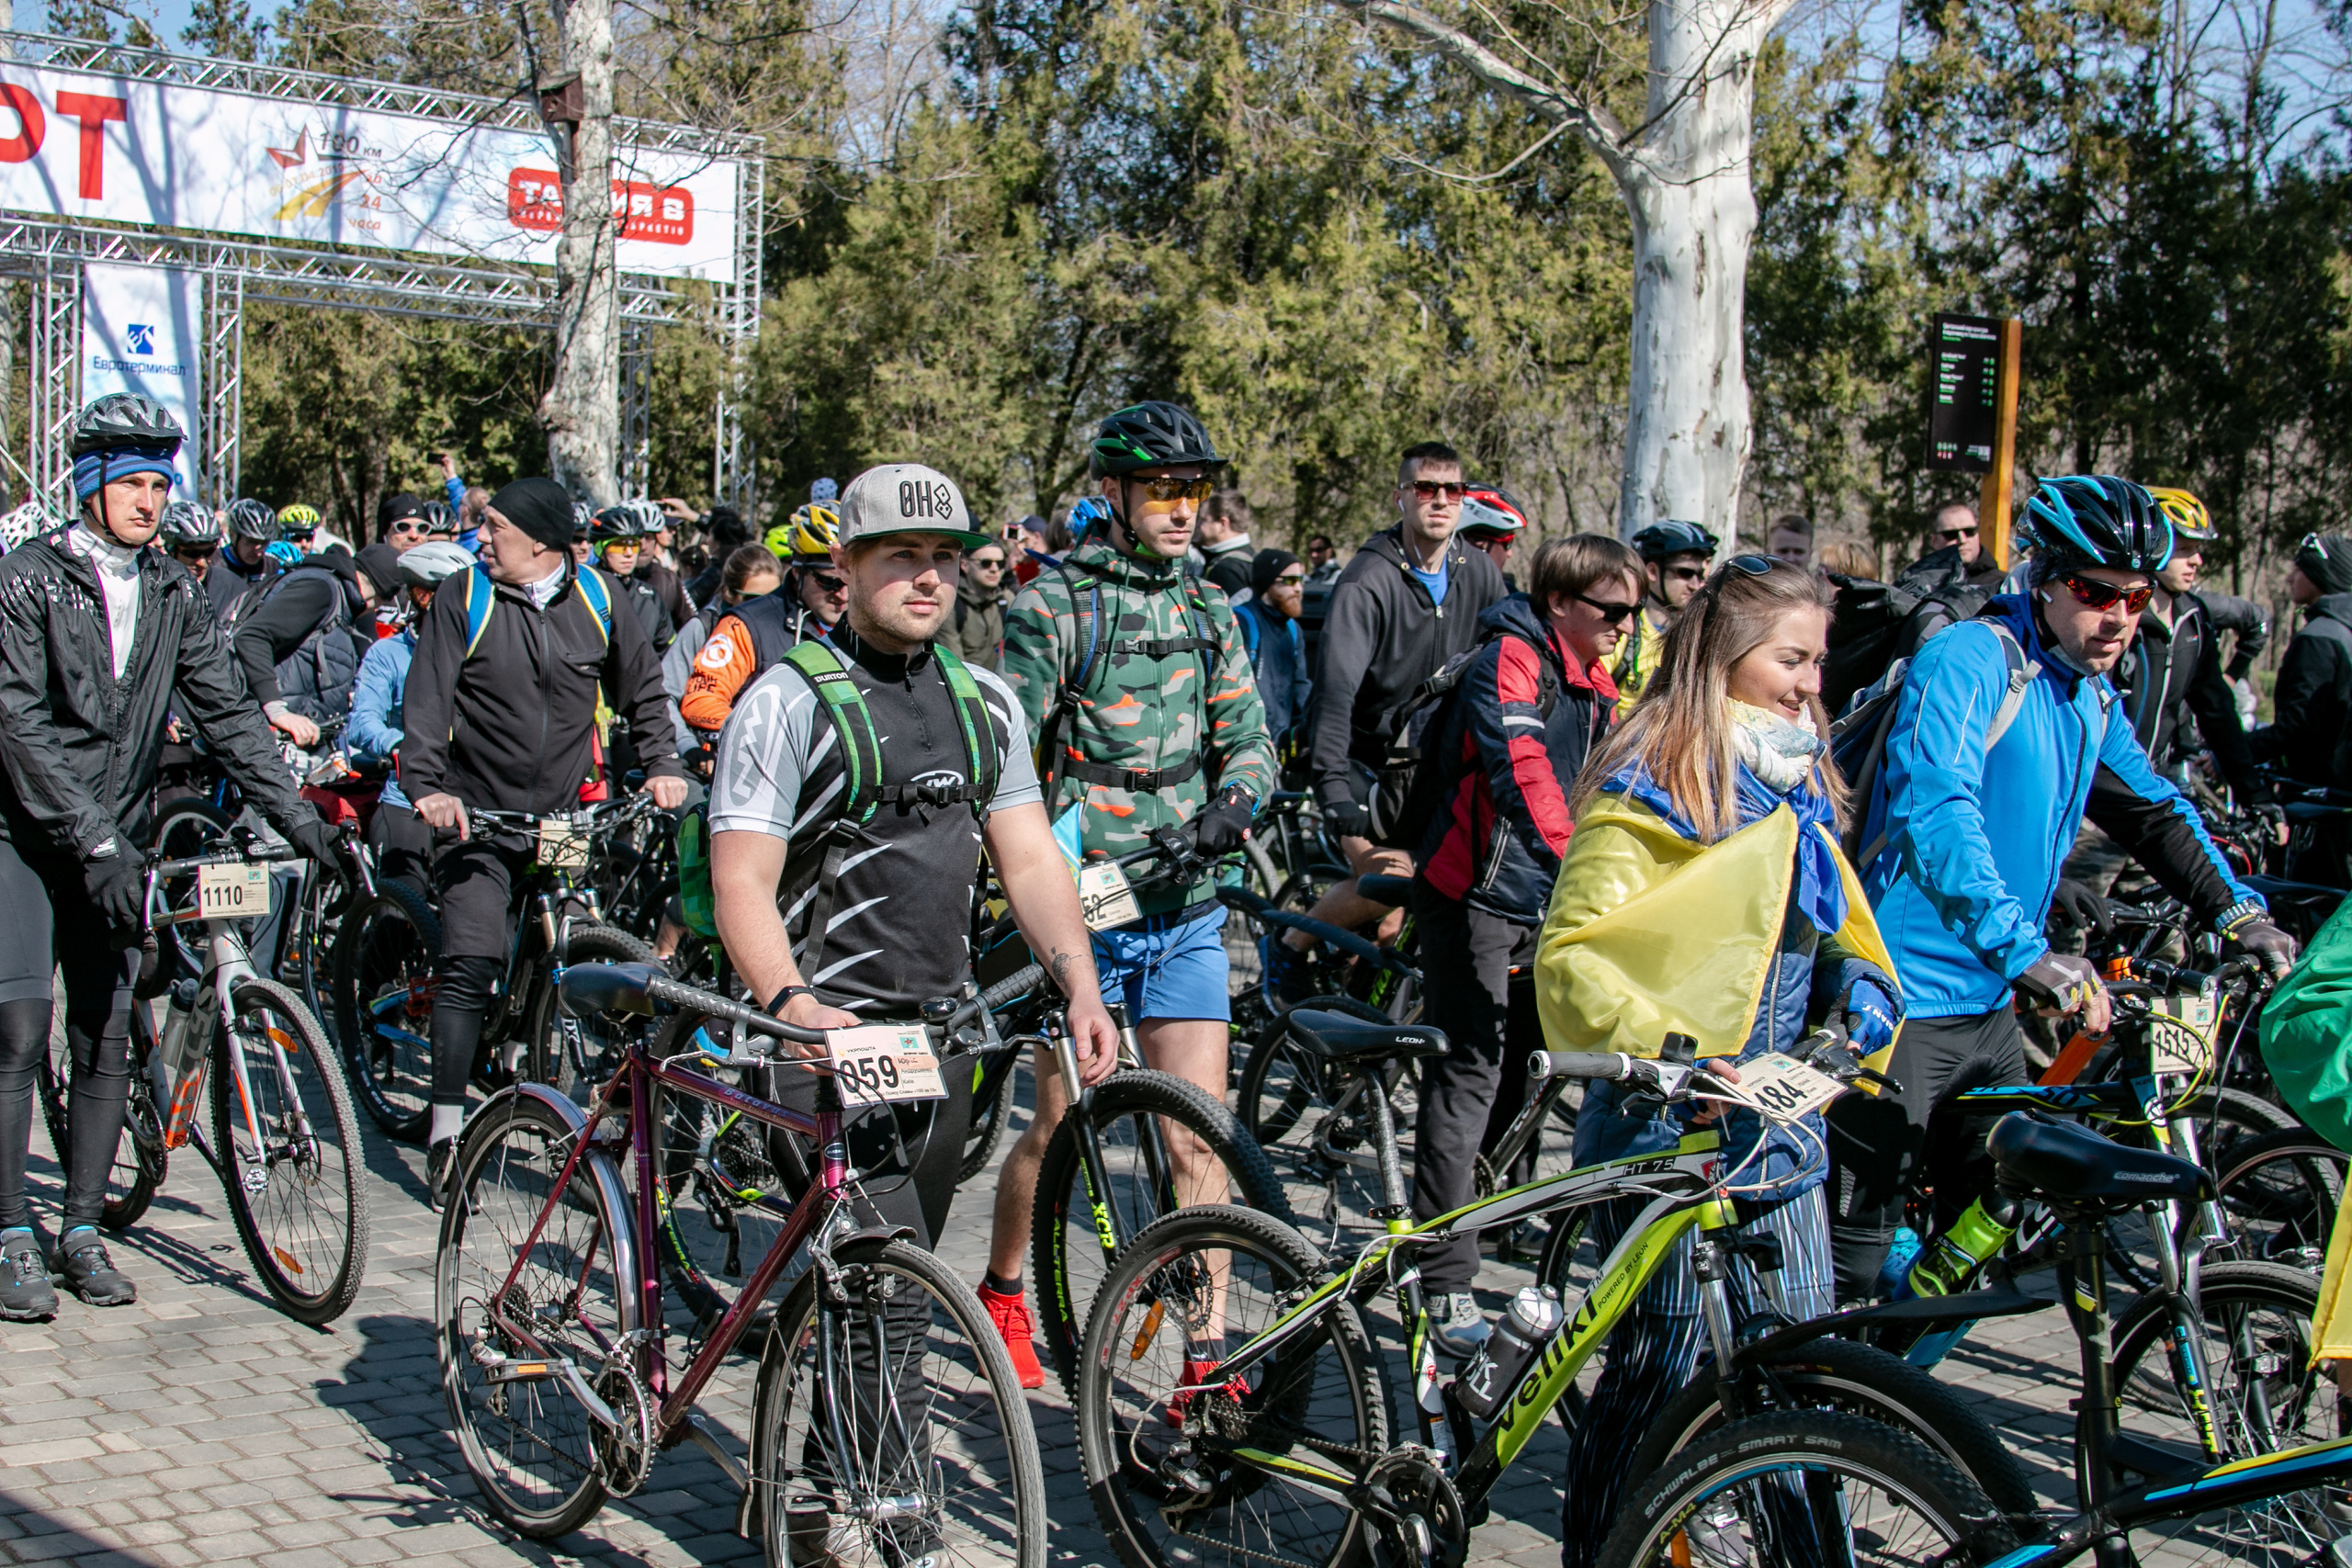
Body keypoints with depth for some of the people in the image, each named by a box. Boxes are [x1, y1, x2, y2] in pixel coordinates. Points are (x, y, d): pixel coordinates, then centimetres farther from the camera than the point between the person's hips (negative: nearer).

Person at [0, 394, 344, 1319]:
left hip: (114, 843, 5)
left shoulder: (173, 596, 7)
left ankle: (82, 1229, 14)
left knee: (106, 1042, 4)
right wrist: (93, 842, -22)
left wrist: (296, 816, 0)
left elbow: (226, 713, 8)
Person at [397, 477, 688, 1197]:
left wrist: (661, 764, 4)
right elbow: (426, 698, -10)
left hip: (566, 816, 3)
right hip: (478, 816, -3)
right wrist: (427, 785, -24)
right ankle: (446, 1127, -10)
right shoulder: (463, 600, -3)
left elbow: (643, 687, 16)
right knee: (470, 968, -13)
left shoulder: (594, 602, 4)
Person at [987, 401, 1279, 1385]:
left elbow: (1249, 739, 10)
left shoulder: (1209, 614, 12)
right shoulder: (1053, 606, -4)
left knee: (1198, 1139, -1)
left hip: (1187, 912, 4)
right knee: (1059, 1127, 7)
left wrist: (1233, 799, -12)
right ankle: (1000, 1291, 32)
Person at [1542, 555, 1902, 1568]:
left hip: (1777, 1130, 7)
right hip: (1667, 1131, -7)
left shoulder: (1796, 786, 14)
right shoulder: (1649, 791, -11)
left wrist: (1859, 979, 6)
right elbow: (1569, 957, -15)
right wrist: (1667, 1046, -28)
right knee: (1664, 1368, -3)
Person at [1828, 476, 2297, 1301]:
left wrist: (2238, 910, 9)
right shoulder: (1968, 660, -16)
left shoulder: (2091, 699, 12)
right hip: (1906, 1005, -9)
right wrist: (2025, 951, -40)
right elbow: (1934, 810, -30)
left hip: (1991, 1007, 9)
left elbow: (2152, 809, 24)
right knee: (1857, 1243, -6)